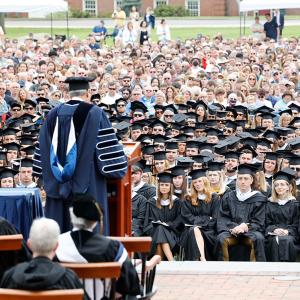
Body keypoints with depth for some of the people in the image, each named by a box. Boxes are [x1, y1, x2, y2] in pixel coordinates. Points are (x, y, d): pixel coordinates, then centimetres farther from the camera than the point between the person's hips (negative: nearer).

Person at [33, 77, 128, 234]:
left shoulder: (54, 114, 6)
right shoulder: (94, 113, -7)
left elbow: (43, 148, 11)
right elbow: (108, 146, -9)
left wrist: (47, 173, 21)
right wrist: (118, 168, 4)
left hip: (58, 184, 5)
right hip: (87, 182, -4)